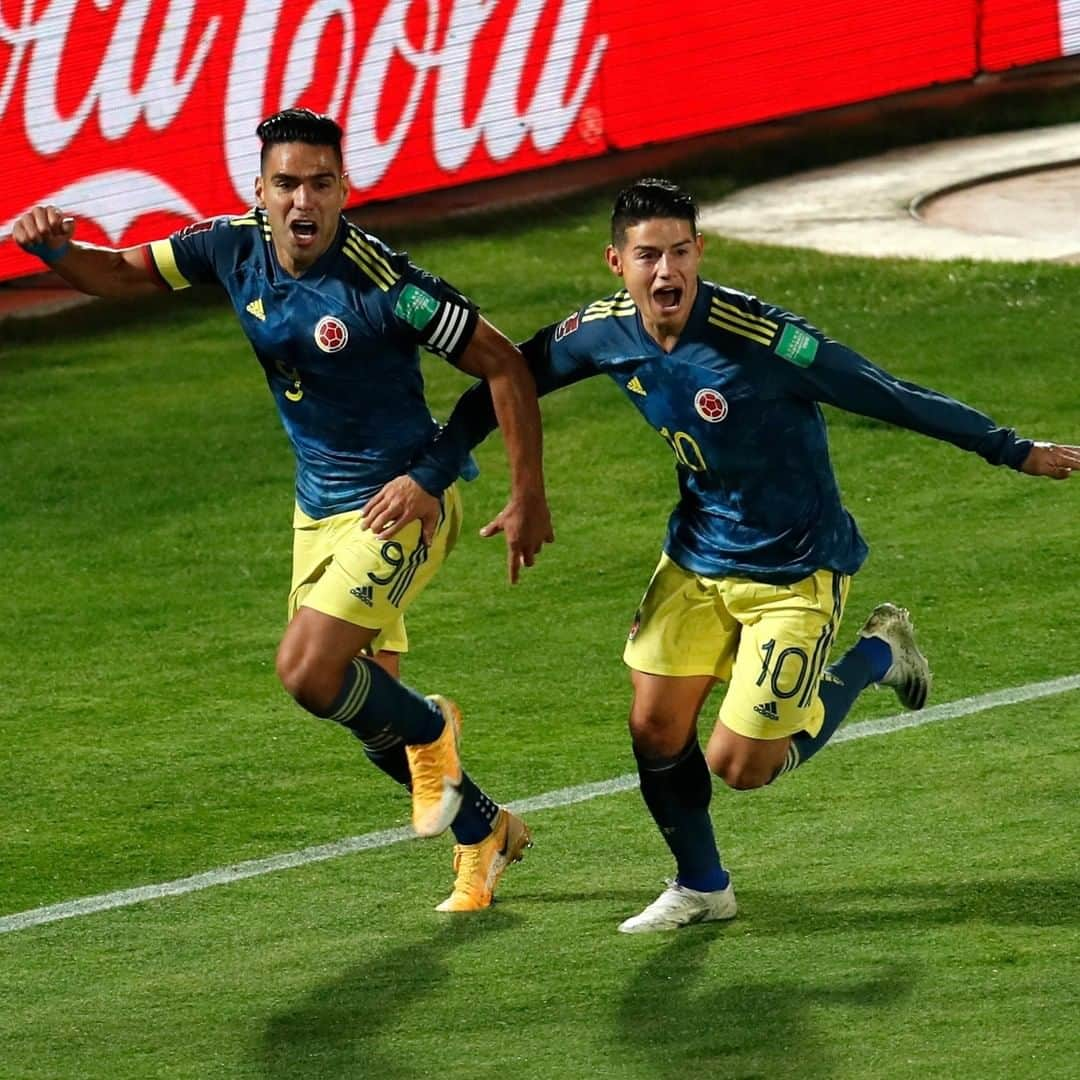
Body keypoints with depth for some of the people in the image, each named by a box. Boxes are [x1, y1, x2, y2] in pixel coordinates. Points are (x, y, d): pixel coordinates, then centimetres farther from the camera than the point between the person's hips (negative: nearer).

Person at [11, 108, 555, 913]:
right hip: (318, 507, 7)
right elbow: (121, 274, 7)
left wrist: (529, 498, -15)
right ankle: (484, 832, 34)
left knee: (308, 672, -20)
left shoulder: (380, 281, -24)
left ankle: (430, 733, 10)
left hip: (400, 505, -7)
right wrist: (53, 248, -15)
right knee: (367, 708, 12)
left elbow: (504, 365, -17)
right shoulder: (235, 246, -7)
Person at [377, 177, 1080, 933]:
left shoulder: (759, 337, -29)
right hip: (697, 556, 5)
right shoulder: (606, 332, -11)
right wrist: (432, 472, 4)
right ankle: (701, 889, 27)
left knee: (739, 765, -5)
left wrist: (1012, 450, -19)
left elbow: (886, 395, -23)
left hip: (795, 571, -5)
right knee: (656, 731, 1)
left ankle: (876, 656, 18)